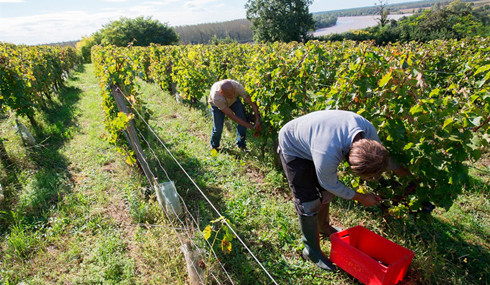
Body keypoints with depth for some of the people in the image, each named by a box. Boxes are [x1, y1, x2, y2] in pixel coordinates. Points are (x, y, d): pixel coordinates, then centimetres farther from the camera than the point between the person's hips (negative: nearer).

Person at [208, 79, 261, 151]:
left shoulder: (237, 86, -40)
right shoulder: (216, 97, -44)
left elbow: (252, 103, -33)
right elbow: (231, 116, -39)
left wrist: (257, 121, -44)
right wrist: (251, 126, -39)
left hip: (234, 101, 3)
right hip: (217, 104, -2)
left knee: (243, 119, -16)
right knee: (218, 128, -11)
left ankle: (241, 145, 6)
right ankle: (214, 146, 22)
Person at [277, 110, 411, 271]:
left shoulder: (366, 127, -24)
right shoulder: (327, 155, -44)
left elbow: (379, 152, 3)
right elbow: (330, 184, -21)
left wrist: (398, 169, 18)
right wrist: (361, 198, -8)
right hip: (293, 149, -7)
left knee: (326, 194, 17)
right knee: (309, 203, -7)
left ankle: (323, 226, 44)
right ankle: (312, 251, 14)